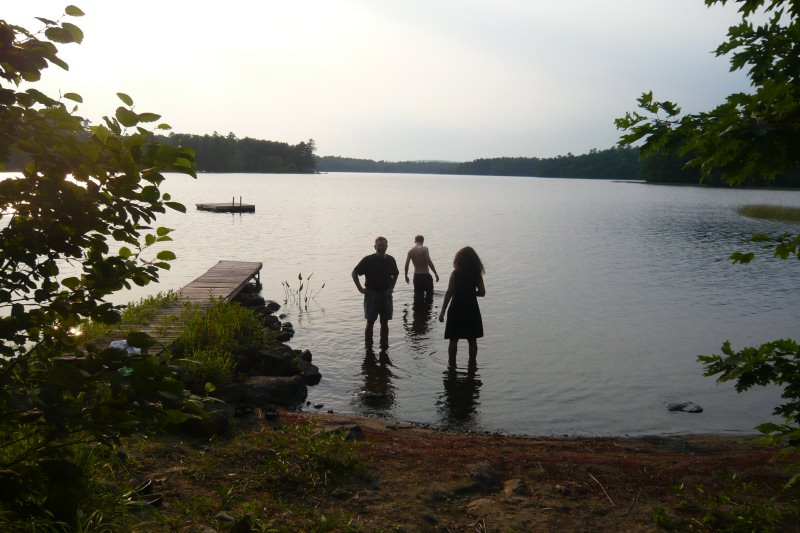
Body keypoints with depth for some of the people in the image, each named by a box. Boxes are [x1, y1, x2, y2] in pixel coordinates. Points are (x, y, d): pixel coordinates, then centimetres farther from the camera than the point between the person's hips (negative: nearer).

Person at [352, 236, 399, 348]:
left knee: (385, 322, 8)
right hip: (371, 295, -3)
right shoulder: (368, 260, -9)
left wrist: (392, 286, 12)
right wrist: (360, 288, -6)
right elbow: (354, 273, -3)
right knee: (370, 322, 1)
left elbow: (396, 274, 22)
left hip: (386, 295, 3)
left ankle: (384, 346, 17)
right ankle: (368, 347, 11)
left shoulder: (391, 260, 2)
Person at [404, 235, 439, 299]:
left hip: (416, 276, 4)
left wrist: (406, 276, 12)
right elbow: (429, 262, -19)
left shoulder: (410, 251, 2)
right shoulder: (424, 248, -11)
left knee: (418, 296, 11)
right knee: (429, 294, 12)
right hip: (426, 275, -4)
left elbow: (406, 265, 0)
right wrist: (436, 274, -13)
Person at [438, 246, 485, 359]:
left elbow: (449, 293, -14)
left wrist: (442, 311, -10)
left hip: (456, 310, -3)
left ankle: (452, 363, 10)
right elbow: (482, 292, -3)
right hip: (472, 310, 3)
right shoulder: (477, 274, -4)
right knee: (472, 340, 13)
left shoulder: (455, 273, -12)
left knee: (453, 340, 7)